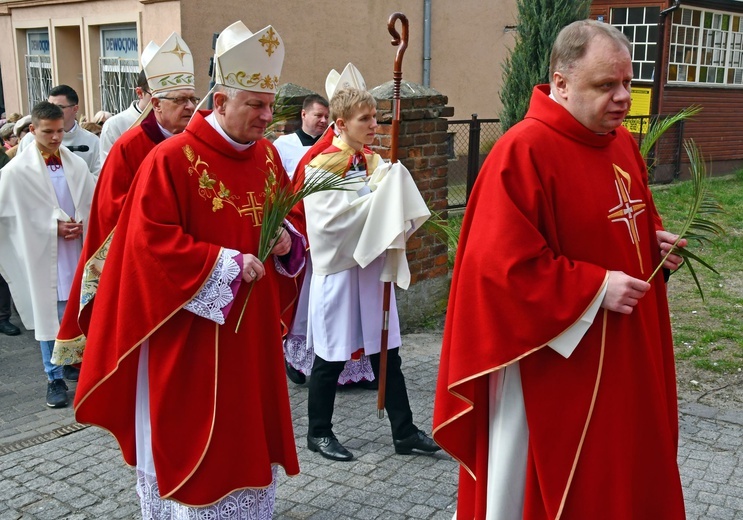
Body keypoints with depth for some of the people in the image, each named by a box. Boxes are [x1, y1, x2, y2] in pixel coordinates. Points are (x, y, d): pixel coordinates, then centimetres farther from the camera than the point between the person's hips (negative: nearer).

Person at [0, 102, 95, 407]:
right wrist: (53, 227, -11)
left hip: (78, 251, 3)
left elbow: (95, 202, 10)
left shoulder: (76, 164, 3)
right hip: (44, 255, -3)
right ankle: (55, 379, 17)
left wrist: (83, 225, -9)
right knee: (49, 317, 4)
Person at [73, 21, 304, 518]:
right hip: (191, 335, -6)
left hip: (253, 328, 6)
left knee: (250, 430, 17)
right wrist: (227, 264, -21)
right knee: (191, 437, 5)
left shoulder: (268, 155, 5)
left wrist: (287, 239, -6)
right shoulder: (172, 159, -15)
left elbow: (292, 215, 17)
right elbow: (153, 241, -20)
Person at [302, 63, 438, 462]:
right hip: (337, 269, -6)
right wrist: (376, 195, -20)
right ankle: (318, 433, 23)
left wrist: (398, 226, -12)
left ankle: (404, 431, 20)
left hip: (372, 265, 6)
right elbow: (331, 218, -22)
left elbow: (393, 210, 10)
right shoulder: (320, 166, -10)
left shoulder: (375, 161, 8)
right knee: (330, 358, 6)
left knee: (387, 353, 11)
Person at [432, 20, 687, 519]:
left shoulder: (623, 143, 7)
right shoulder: (522, 153, -21)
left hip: (627, 354, 9)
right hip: (556, 366, -8)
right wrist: (596, 287, -23)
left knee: (627, 474, 21)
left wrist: (656, 242, 1)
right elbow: (504, 265, -25)